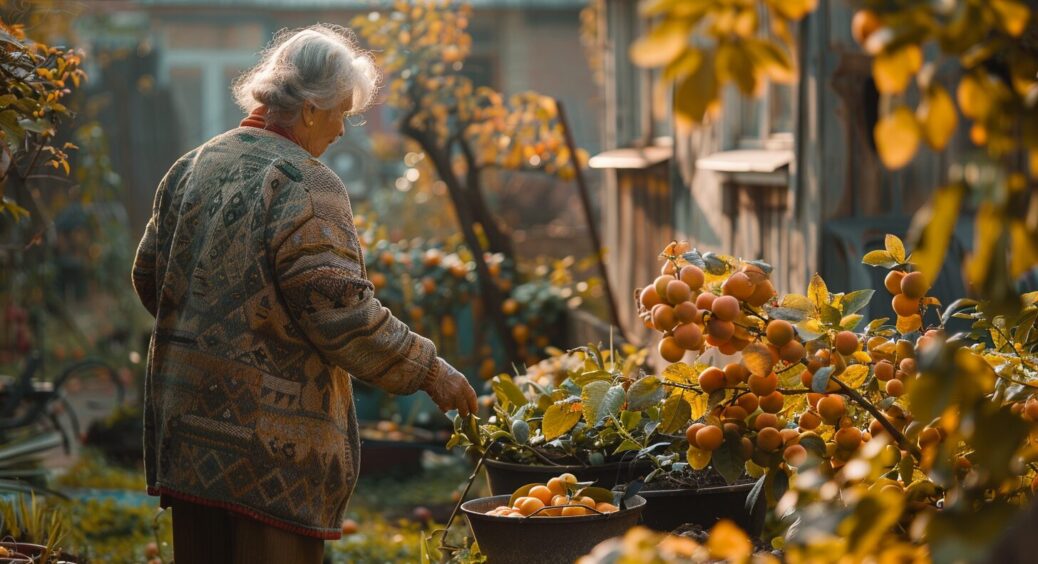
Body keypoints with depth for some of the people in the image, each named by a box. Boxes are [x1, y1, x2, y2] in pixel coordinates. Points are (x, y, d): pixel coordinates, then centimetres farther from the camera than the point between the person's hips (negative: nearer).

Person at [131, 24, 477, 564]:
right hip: (269, 433, -7)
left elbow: (149, 277, 16)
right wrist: (429, 371, -10)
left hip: (185, 420, 7)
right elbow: (341, 312, -19)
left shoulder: (192, 167, 8)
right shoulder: (307, 187, -15)